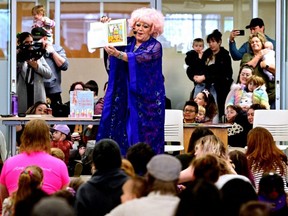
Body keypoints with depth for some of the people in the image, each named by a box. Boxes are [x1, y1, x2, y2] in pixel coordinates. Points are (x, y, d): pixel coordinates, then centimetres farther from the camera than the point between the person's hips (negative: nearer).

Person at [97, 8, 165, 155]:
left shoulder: (155, 46, -4)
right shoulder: (127, 42, 10)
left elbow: (138, 58, -21)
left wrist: (117, 54, -36)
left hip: (147, 99, -4)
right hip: (125, 97, 4)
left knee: (144, 136, -5)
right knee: (121, 133, -1)